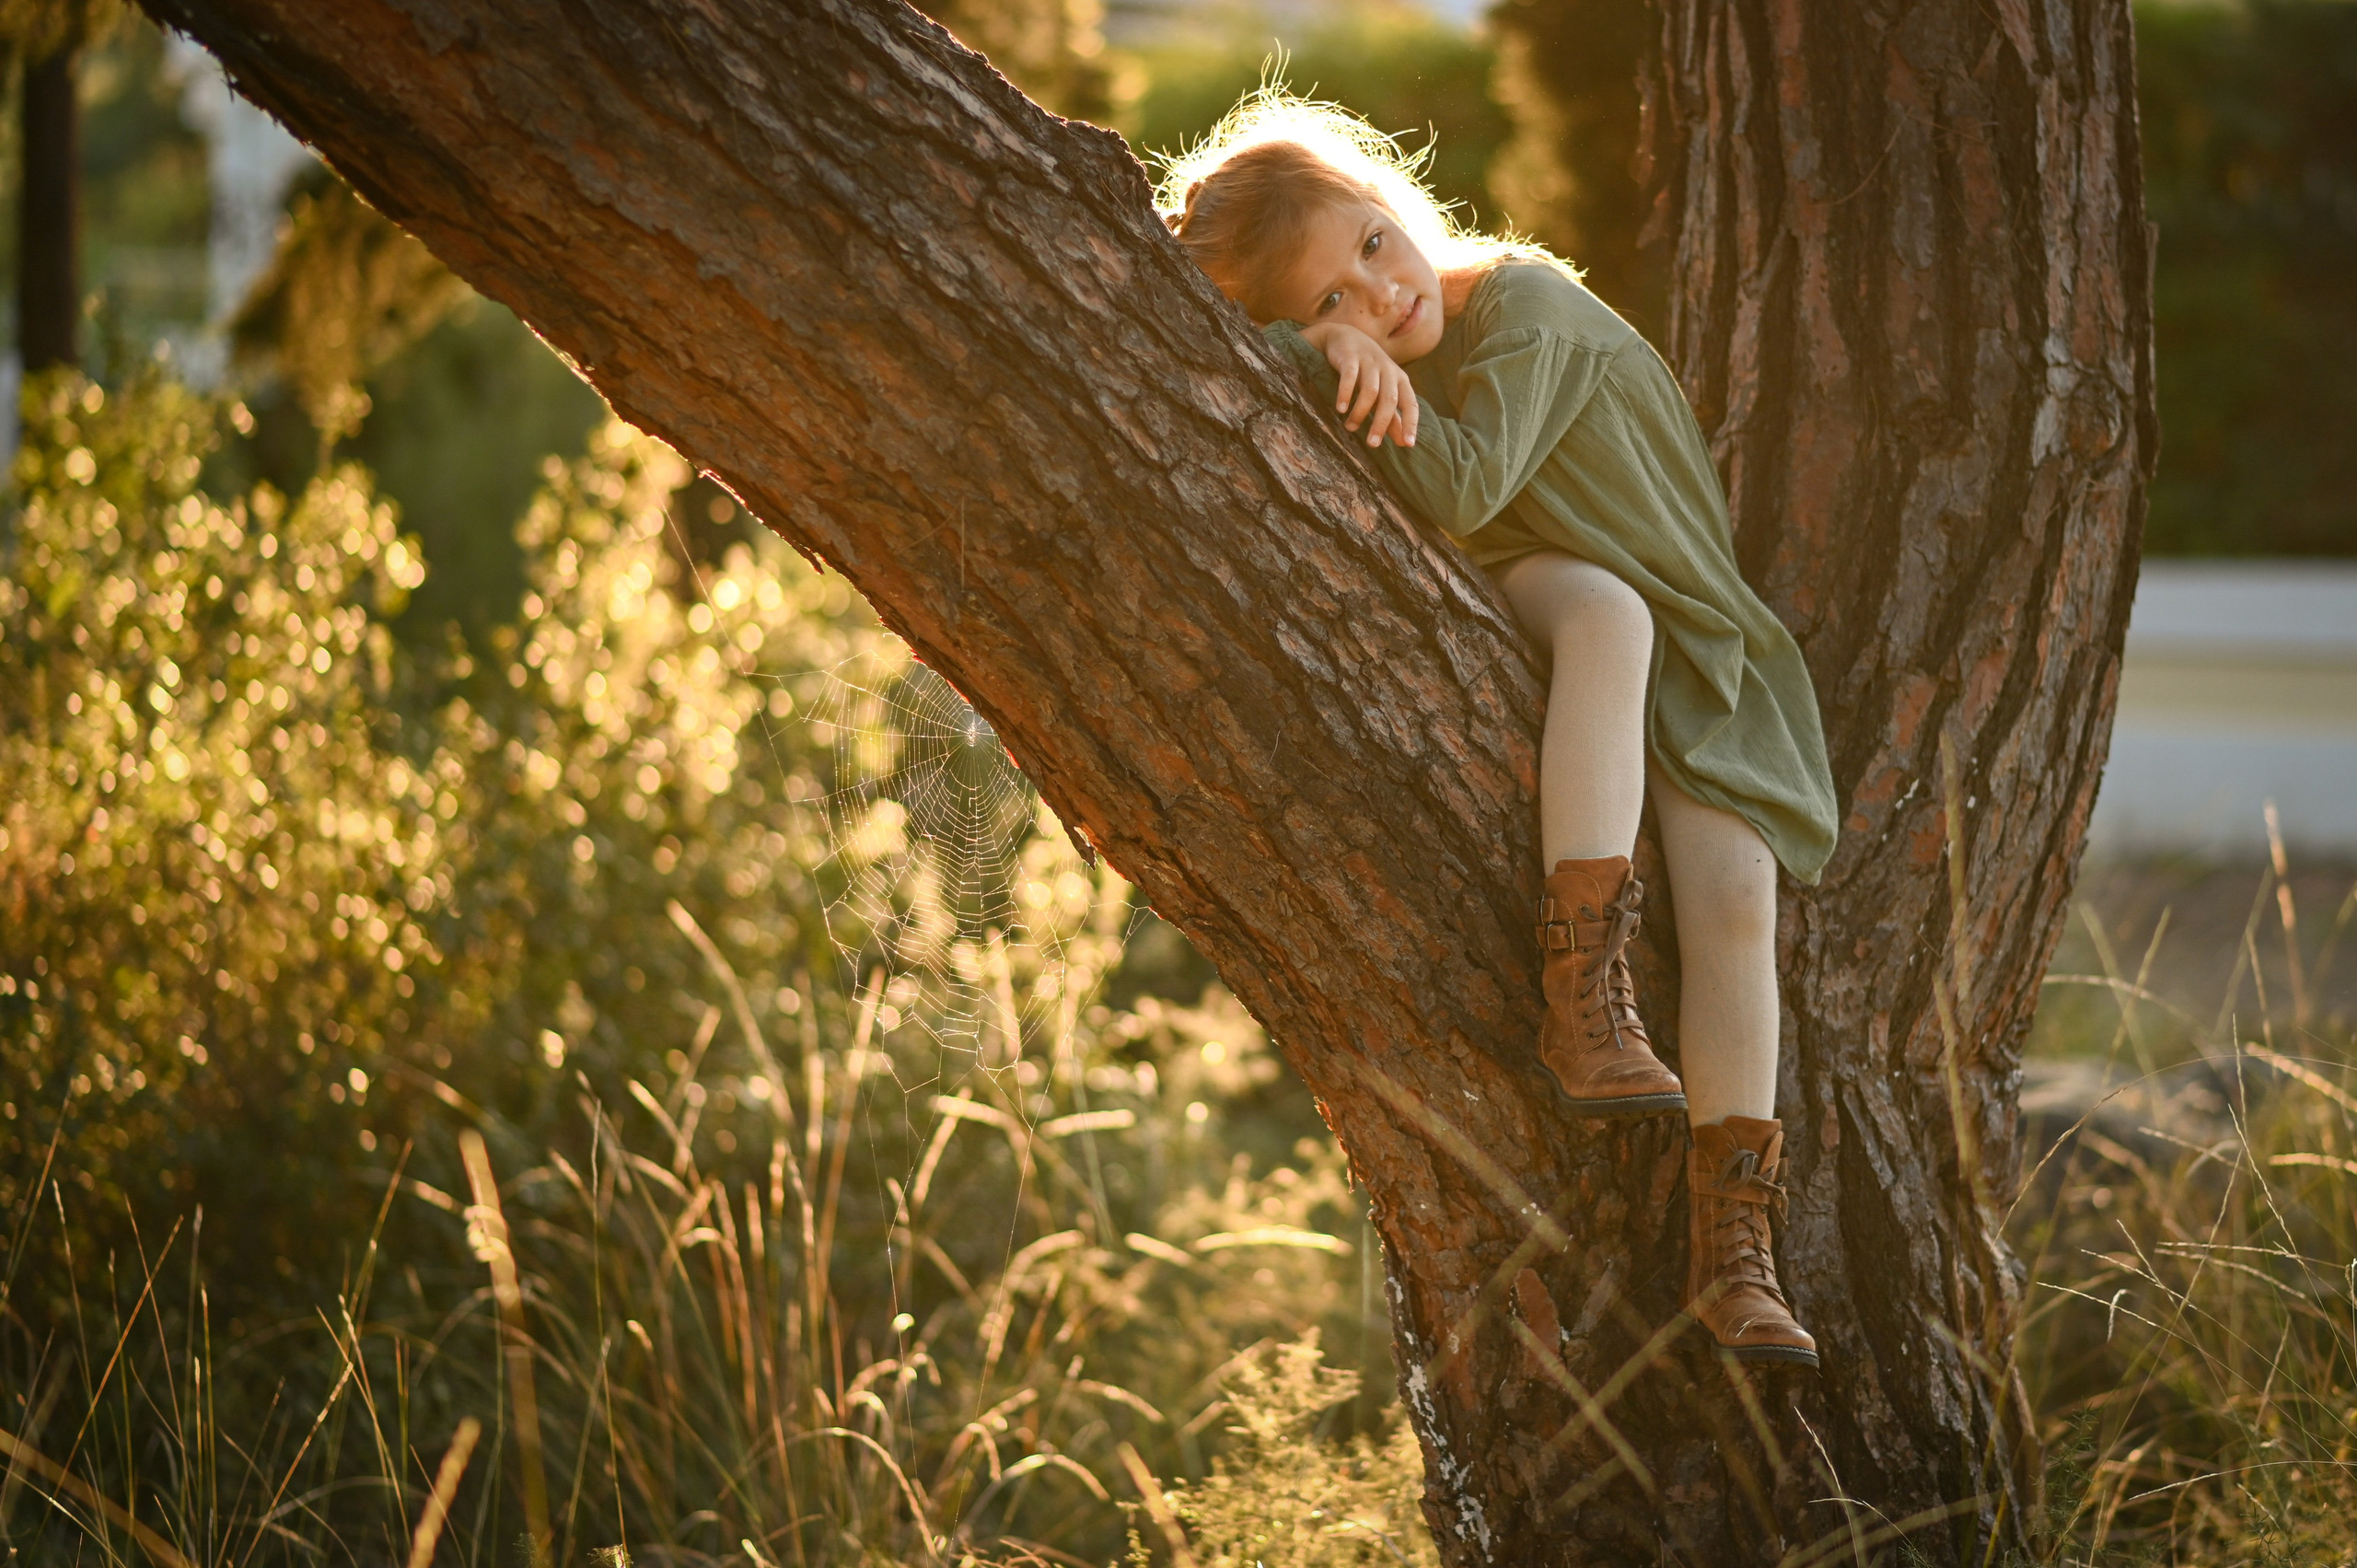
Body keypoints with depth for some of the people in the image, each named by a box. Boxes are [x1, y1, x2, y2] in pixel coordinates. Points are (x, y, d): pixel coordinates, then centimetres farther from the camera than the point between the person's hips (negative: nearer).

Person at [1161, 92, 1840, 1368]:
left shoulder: (1525, 307, -16)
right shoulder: (1327, 359, -3)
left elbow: (1462, 491, -29)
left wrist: (1369, 372, -28)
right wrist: (1330, 352, -32)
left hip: (1695, 637, -1)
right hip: (1531, 607, 1)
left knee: (1734, 896, -23)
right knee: (1606, 612, -37)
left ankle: (1731, 1249, -19)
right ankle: (1584, 997, -44)